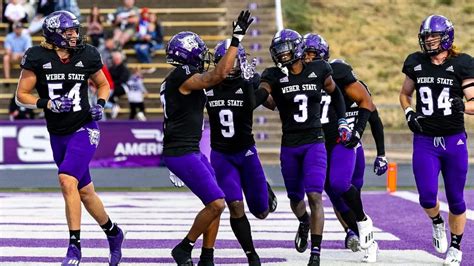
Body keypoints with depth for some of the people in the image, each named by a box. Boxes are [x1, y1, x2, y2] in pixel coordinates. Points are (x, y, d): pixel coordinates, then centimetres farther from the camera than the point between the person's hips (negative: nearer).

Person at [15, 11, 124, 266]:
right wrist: (49, 104, -18)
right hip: (58, 135, 2)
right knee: (84, 191, 12)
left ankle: (75, 246, -15)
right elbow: (21, 95, -4)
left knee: (67, 180, -22)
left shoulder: (86, 55, -3)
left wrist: (100, 104, -6)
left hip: (84, 130, -2)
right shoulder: (37, 57, -7)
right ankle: (113, 233, 34)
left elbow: (103, 84, 14)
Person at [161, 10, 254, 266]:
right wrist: (237, 38, -24)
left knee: (216, 205, 9)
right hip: (182, 154, -10)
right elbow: (219, 74, -25)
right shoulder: (184, 77, -16)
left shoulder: (174, 80, 17)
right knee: (216, 203, -12)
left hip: (191, 151, 10)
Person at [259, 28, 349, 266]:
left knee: (314, 196, -15)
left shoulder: (319, 70, -1)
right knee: (295, 198, 14)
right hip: (289, 146, 2)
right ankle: (304, 223, 50)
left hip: (314, 142, -2)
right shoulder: (274, 76, -4)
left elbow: (335, 93, 16)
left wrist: (342, 121, 11)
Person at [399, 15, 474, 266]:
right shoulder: (416, 63, 3)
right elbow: (405, 94, 18)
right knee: (427, 196, -9)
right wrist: (409, 114, -1)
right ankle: (437, 223, 25)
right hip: (424, 142, 1)